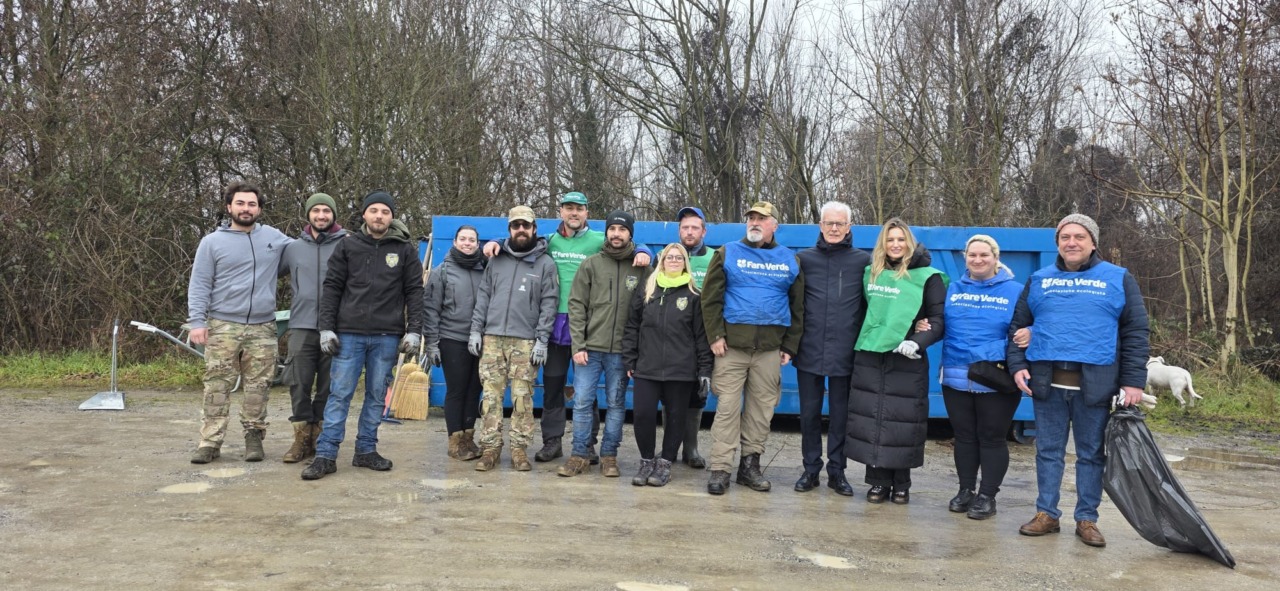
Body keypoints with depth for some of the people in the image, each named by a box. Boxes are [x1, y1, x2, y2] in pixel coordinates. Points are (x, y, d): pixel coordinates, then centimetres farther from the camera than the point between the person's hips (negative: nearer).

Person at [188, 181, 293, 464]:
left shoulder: (273, 237, 9)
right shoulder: (212, 242, 3)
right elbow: (199, 286, 1)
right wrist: (197, 321, -10)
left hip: (263, 328, 2)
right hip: (223, 327, -2)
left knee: (258, 387, 5)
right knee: (217, 386, -2)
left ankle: (254, 437, 14)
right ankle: (210, 441, 3)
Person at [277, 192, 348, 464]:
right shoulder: (293, 247, 11)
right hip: (301, 326, 3)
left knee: (328, 386, 5)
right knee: (299, 384, 3)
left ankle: (320, 437, 16)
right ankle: (302, 438, 13)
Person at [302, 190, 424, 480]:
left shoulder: (405, 249, 5)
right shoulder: (348, 246, 5)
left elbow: (414, 291, 5)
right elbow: (332, 288, 5)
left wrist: (414, 331, -3)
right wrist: (326, 328, -2)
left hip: (387, 336, 1)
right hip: (349, 334, -1)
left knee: (377, 396, 8)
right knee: (339, 394, 0)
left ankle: (366, 450, 19)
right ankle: (326, 455, 5)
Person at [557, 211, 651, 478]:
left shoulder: (641, 268, 3)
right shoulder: (591, 264, 3)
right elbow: (577, 305, 1)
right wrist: (578, 345, -6)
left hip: (621, 350, 0)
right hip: (590, 347, 0)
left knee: (616, 404, 8)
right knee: (582, 402, 2)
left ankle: (609, 455, 19)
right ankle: (580, 454, 13)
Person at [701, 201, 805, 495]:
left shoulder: (790, 260, 12)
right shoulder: (727, 253, 6)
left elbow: (797, 307, 13)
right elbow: (710, 298, 2)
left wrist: (790, 346, 7)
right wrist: (715, 336, -7)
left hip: (770, 349, 2)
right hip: (732, 345, -2)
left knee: (762, 409, 6)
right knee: (728, 407, -4)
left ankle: (750, 464, 17)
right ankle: (720, 468, 0)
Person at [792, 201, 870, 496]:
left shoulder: (863, 261, 4)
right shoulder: (804, 259, 6)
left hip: (845, 352, -1)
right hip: (809, 350, 1)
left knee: (841, 413, 7)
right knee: (809, 412, 7)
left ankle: (837, 471, 19)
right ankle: (810, 469, 20)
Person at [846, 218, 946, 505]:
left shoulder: (927, 277, 0)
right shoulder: (871, 273, 12)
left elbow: (939, 320, -4)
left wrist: (918, 342, -18)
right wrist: (867, 337, 8)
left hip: (907, 361, -3)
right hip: (869, 357, 4)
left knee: (904, 421, 0)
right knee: (871, 418, 3)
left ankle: (901, 483, 14)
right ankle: (879, 481, 13)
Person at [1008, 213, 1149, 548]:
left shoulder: (1119, 279, 5)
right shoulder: (1039, 280, 11)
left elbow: (1136, 332, 3)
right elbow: (1017, 326, 14)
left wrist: (1133, 381, -4)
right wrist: (1017, 366, 1)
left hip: (1095, 384, -2)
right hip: (1047, 382, 2)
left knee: (1091, 454, 7)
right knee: (1048, 451, 8)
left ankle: (1087, 519, 18)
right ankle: (1047, 514, 18)